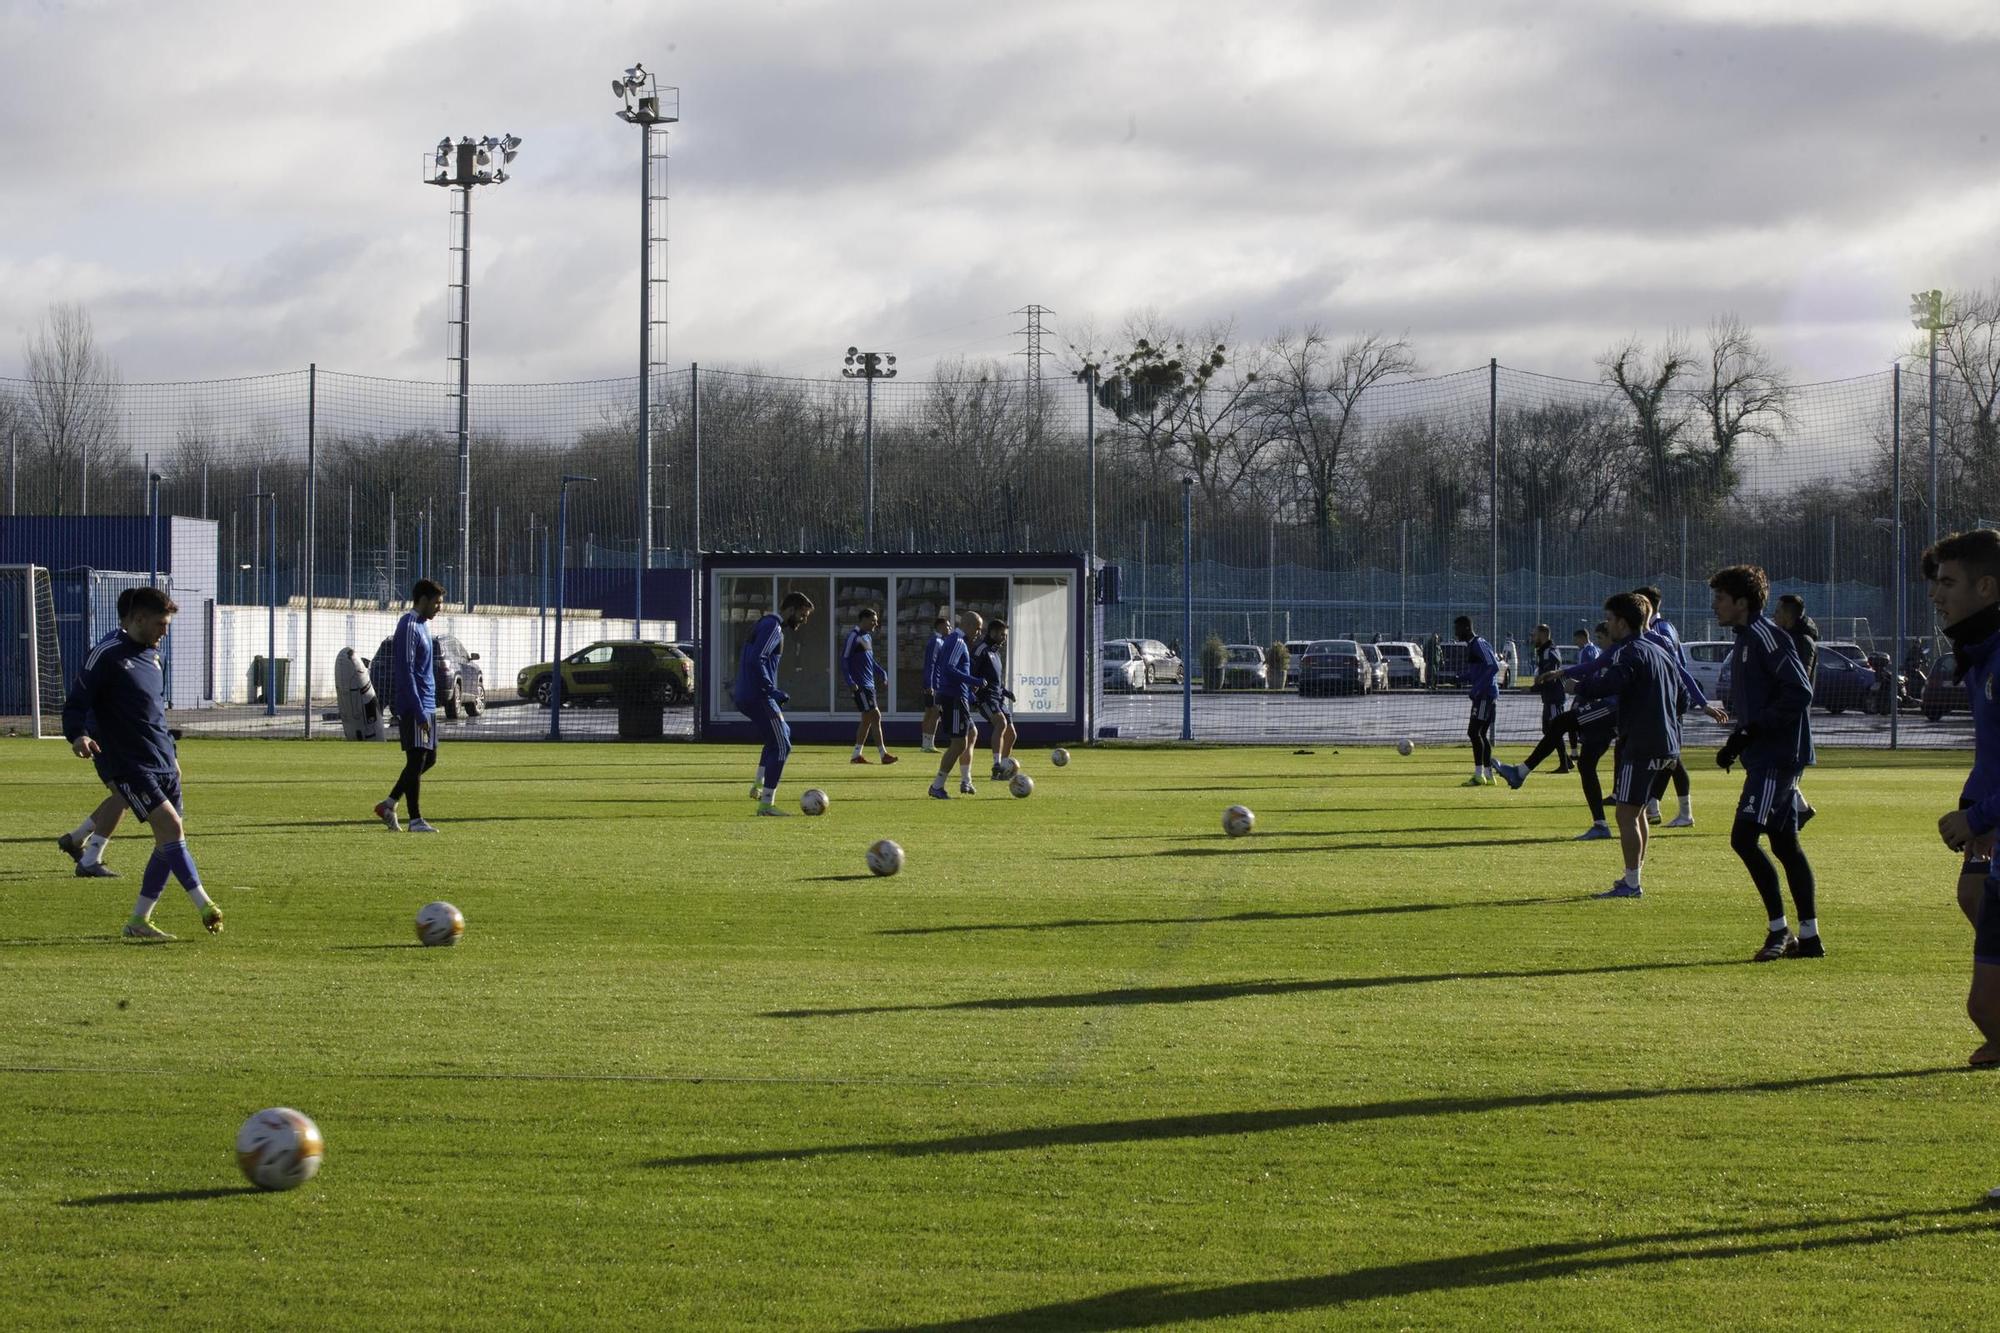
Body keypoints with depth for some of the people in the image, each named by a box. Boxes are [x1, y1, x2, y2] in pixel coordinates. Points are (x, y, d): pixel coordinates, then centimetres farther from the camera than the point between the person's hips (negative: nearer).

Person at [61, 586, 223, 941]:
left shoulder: (155, 659, 17)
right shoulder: (107, 655, -8)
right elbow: (77, 703, -13)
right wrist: (77, 735, -32)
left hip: (163, 765, 8)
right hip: (127, 765, -8)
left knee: (170, 843, 3)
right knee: (171, 826, -20)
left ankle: (139, 921, 12)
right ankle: (204, 907, -24)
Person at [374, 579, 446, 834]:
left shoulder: (422, 625, 17)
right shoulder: (408, 627, -13)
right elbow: (405, 672, -19)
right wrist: (419, 712, -22)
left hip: (427, 706, 10)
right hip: (414, 707, -10)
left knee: (429, 759, 12)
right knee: (417, 760, -6)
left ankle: (389, 805, 17)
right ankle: (416, 820, -3)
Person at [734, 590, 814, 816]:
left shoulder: (765, 625, 20)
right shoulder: (772, 627, -11)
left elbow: (746, 660, 25)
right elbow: (756, 660, -23)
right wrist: (772, 691, -22)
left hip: (745, 696, 10)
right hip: (758, 697, -10)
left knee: (782, 734, 28)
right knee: (781, 746, -8)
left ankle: (759, 785, 20)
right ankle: (766, 803, -10)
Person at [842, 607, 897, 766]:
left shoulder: (867, 637, 16)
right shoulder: (854, 636, -12)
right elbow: (844, 659, -16)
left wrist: (882, 673, 12)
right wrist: (850, 682, -23)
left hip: (869, 684, 10)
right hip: (861, 685, -10)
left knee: (867, 720, 11)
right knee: (875, 716, -10)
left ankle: (856, 755, 15)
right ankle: (883, 754, -9)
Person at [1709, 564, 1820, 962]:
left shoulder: (1765, 637, -13)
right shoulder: (1746, 640, 18)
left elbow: (1799, 694, -21)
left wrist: (1750, 731, -21)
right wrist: (1737, 742, 13)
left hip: (1777, 757, -11)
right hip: (1767, 757, 11)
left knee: (1744, 838, -14)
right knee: (1784, 842, 10)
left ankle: (1779, 929, -8)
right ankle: (1808, 937, 12)